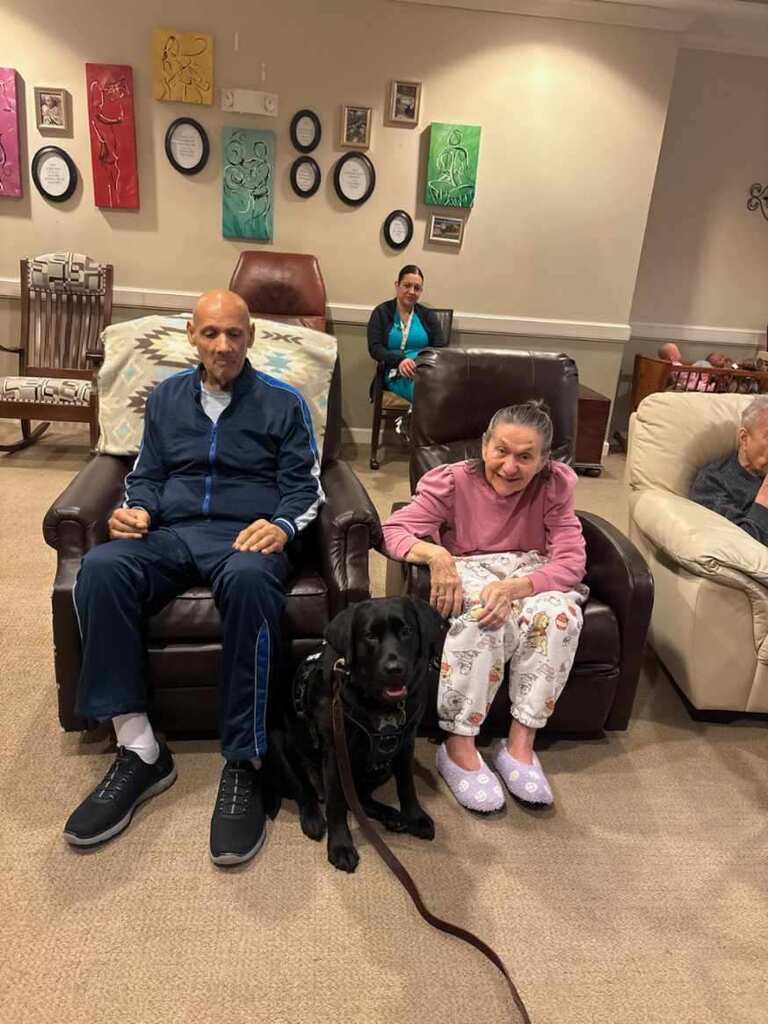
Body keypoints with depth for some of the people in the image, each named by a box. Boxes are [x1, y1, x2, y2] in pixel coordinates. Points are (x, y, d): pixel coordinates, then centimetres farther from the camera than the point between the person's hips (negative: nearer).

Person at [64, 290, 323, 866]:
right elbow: (147, 475, 21)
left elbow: (305, 486, 6)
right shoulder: (167, 397, 22)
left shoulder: (283, 402, 12)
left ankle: (244, 766, -31)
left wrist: (281, 526, -15)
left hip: (247, 536, -3)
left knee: (248, 579, -41)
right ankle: (139, 751, -22)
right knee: (101, 569, -31)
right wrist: (135, 510, -2)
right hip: (170, 534, 3)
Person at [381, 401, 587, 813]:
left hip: (531, 573, 2)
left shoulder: (555, 485, -11)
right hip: (467, 570, -2)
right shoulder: (453, 481, -14)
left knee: (559, 614, -32)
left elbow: (571, 560, -17)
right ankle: (459, 747, -22)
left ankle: (520, 743, -20)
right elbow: (395, 529, -19)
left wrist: (514, 588, -36)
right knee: (483, 617, -36)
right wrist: (435, 554, -42)